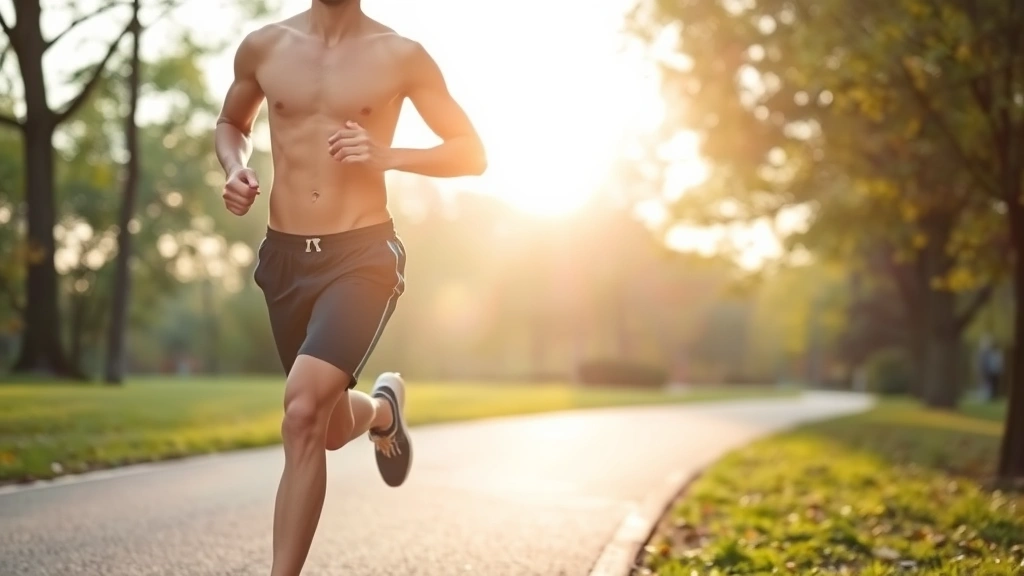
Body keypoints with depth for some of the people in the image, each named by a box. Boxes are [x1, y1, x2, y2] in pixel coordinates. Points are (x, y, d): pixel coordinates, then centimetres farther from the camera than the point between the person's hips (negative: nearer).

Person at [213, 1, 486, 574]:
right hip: (285, 256, 4)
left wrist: (387, 156, -15)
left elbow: (472, 153, 1)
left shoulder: (400, 55, -4)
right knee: (333, 429, 17)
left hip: (364, 255, -4)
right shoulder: (264, 47, 4)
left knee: (303, 411, -24)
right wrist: (236, 168, 0)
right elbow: (232, 124, 23)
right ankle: (382, 408, 54)